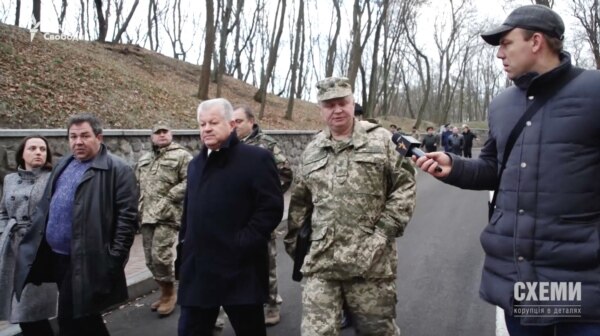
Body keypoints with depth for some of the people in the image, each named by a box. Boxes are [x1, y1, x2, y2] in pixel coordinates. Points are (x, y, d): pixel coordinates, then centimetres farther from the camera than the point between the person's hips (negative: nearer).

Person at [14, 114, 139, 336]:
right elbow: (45, 206, 21)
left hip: (86, 260, -7)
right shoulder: (63, 165, 14)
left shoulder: (116, 170, -11)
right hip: (57, 256, 7)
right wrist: (34, 238, 14)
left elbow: (127, 217, -15)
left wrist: (114, 258, -18)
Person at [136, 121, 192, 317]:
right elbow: (136, 185, 23)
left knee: (160, 255, -11)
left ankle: (169, 294, 9)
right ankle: (165, 292, 27)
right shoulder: (144, 159, 20)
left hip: (167, 215, -7)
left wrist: (169, 198, -16)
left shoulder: (181, 155, -3)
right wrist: (138, 207, 10)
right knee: (150, 258, 10)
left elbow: (189, 181, -12)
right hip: (146, 215, 7)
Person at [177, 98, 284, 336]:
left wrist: (243, 242, -18)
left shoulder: (256, 158, -8)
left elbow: (271, 207, -14)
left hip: (240, 270, -6)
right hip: (198, 270, 6)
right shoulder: (196, 164, 16)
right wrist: (185, 243, 12)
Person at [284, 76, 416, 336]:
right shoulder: (311, 151, 11)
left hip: (370, 260, -2)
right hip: (320, 261, 3)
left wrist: (384, 231, -10)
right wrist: (293, 240, 20)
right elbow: (299, 202, 19)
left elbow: (405, 186, -2)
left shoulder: (381, 140, 0)